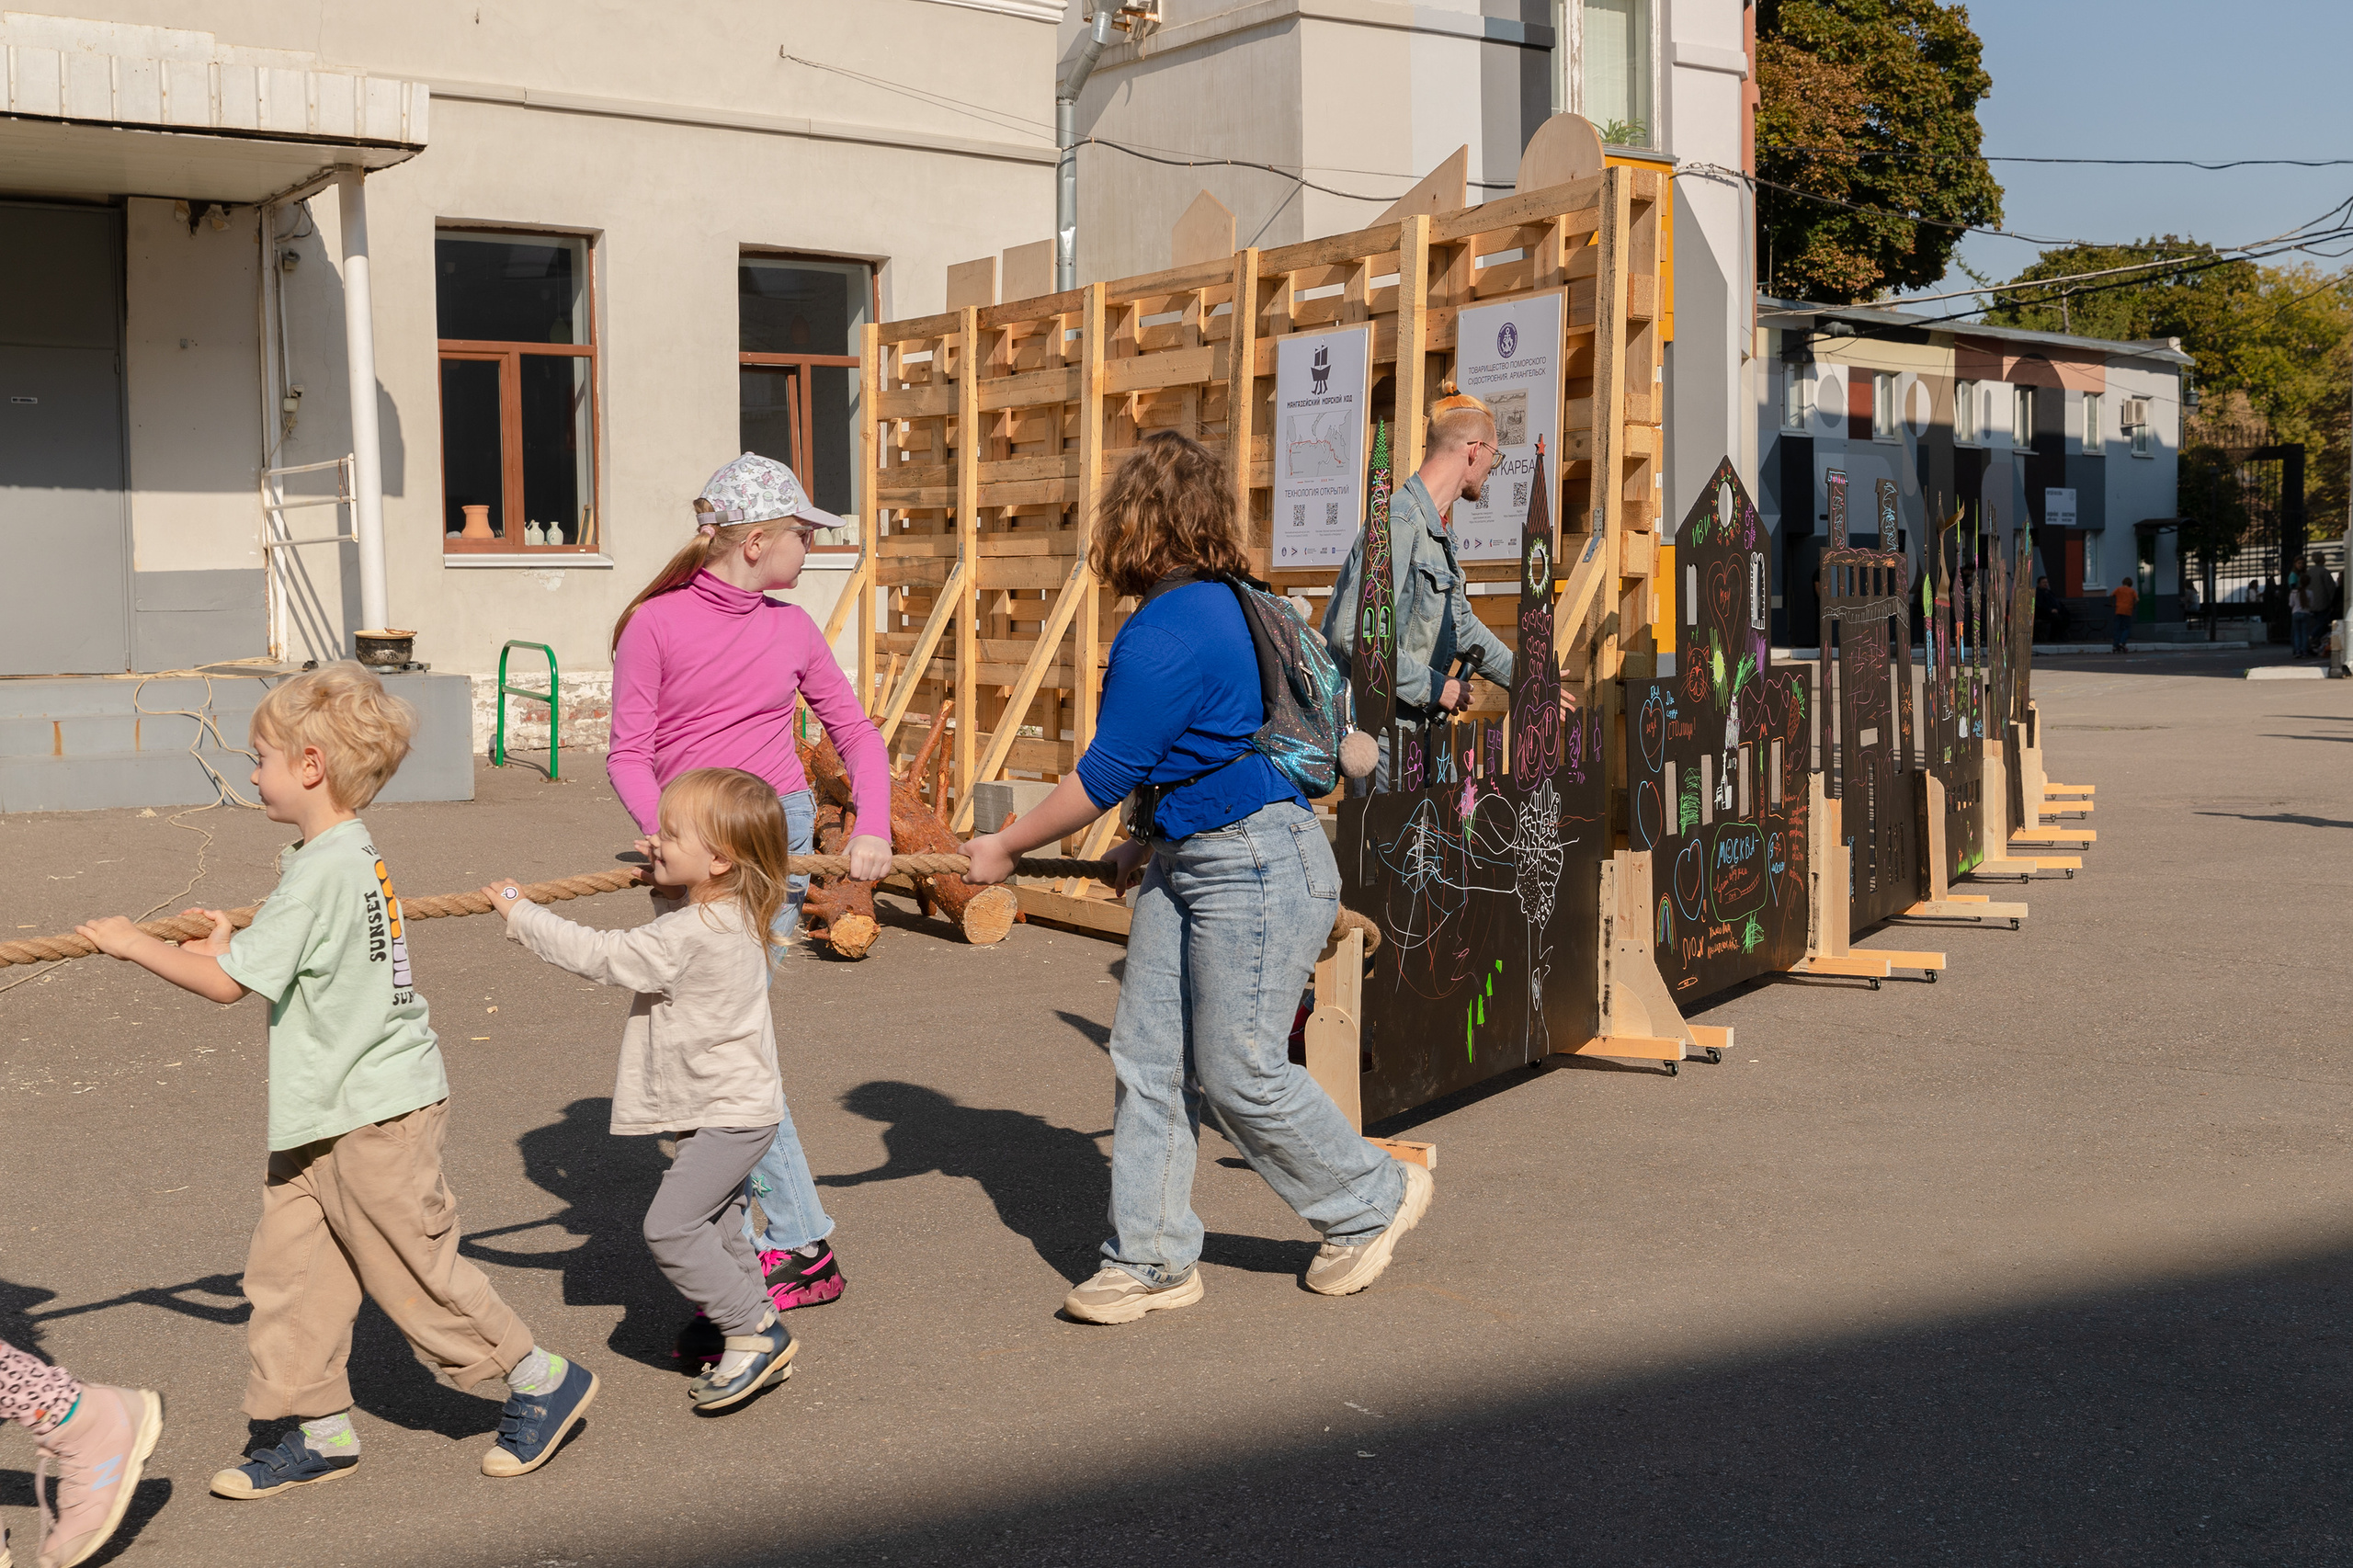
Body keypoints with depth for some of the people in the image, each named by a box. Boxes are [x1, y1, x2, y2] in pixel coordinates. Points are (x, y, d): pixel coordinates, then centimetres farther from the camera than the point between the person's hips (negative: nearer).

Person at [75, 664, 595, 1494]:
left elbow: (226, 982, -20)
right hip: (330, 1112, 9)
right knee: (287, 1262, 11)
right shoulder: (354, 852, 7)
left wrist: (134, 943, -9)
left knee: (415, 1270, 3)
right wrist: (234, 941, 13)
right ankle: (322, 1431, 20)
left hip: (375, 1113, -9)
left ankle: (543, 1380, 17)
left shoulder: (321, 870, -22)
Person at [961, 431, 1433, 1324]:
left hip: (1256, 865, -10)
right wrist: (1147, 843, 26)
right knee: (1147, 1059, 7)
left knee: (1238, 1072, 0)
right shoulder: (1212, 606, 10)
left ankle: (1372, 1201, 22)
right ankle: (1152, 1259, 14)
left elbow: (1104, 775, -17)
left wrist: (1007, 848, -6)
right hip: (1187, 863, 10)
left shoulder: (1166, 636, -21)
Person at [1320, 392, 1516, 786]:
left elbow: (1461, 627, 29)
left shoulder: (1438, 531, 16)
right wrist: (1433, 687, -18)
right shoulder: (1399, 522, -19)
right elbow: (1354, 633, -27)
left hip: (1408, 725, 10)